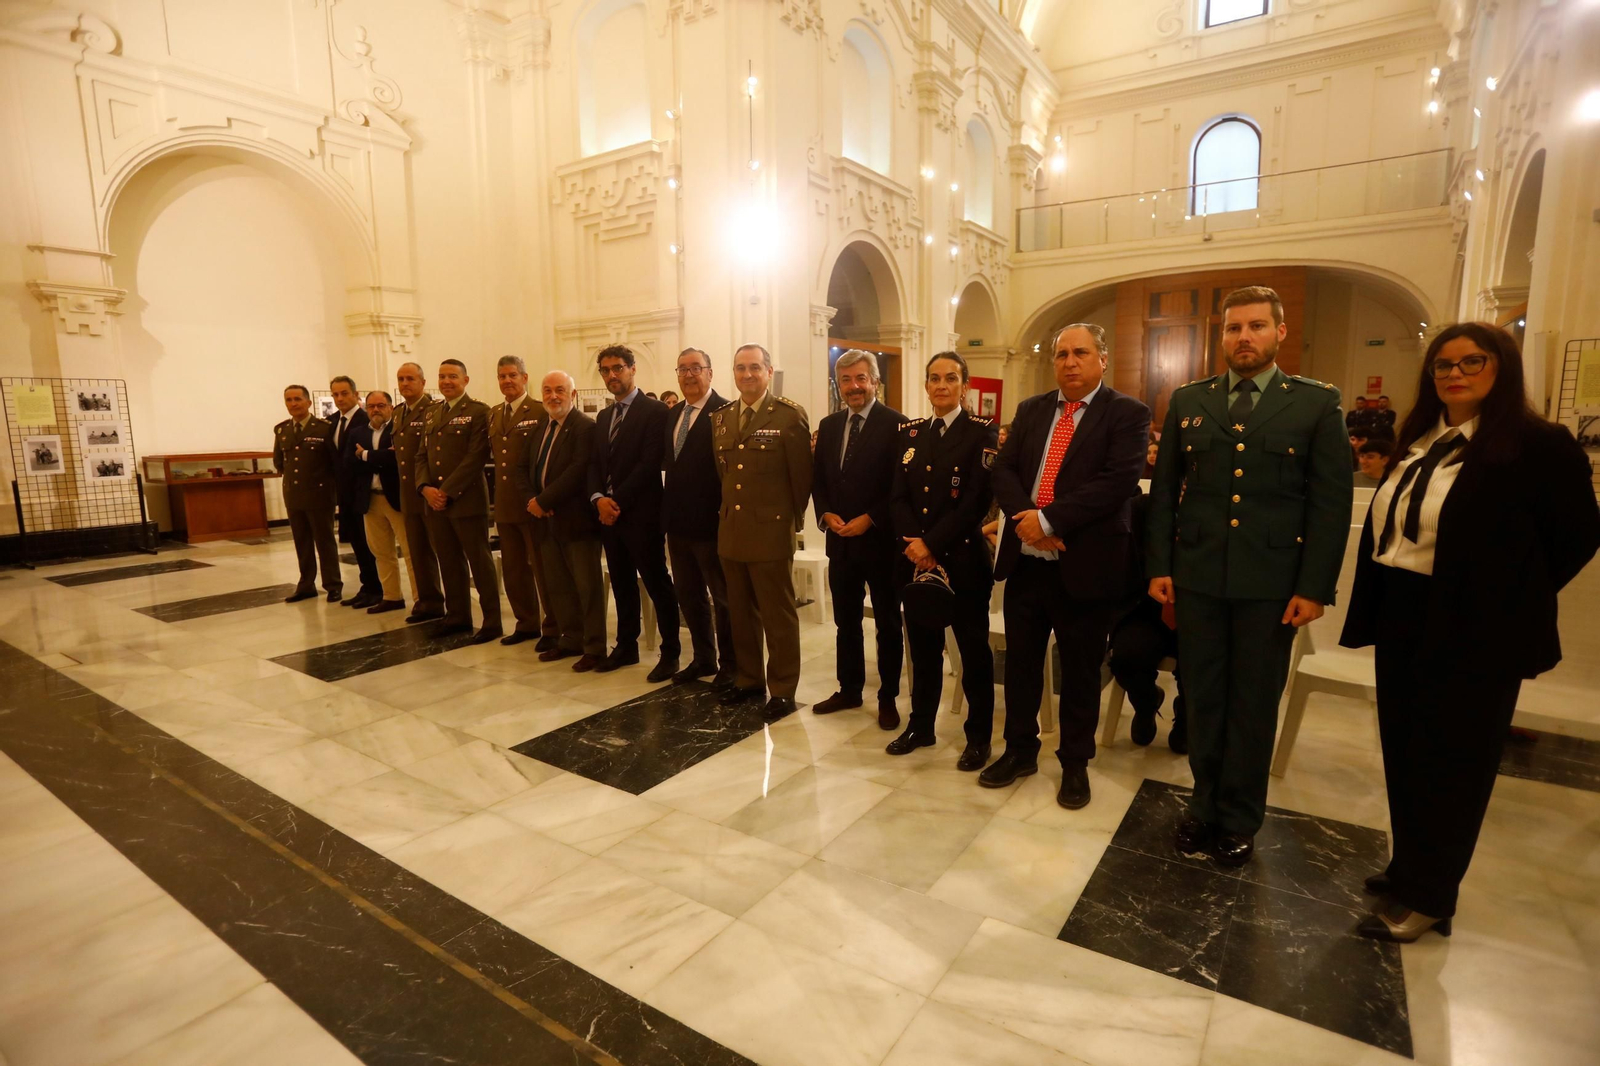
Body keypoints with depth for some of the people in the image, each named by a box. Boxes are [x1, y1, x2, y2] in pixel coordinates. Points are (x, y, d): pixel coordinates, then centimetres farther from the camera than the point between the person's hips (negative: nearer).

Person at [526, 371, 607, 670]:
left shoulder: (586, 427, -12)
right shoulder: (538, 429, 15)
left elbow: (578, 471, -21)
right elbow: (531, 470, 15)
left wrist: (544, 500, -18)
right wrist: (532, 500, -3)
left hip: (576, 519, -8)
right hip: (546, 520, 8)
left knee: (587, 586, 1)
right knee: (557, 586, 14)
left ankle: (594, 648, 10)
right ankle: (571, 639, 26)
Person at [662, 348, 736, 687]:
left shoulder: (725, 412, -12)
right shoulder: (672, 414, 13)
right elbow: (668, 462, 16)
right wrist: (668, 510, 7)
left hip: (710, 521, -8)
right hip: (678, 521, 8)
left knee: (722, 597, 6)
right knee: (688, 595, 17)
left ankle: (729, 664, 21)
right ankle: (703, 658, 33)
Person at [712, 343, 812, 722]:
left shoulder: (790, 414, -8)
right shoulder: (721, 417, 10)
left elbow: (801, 475, -6)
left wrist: (792, 518, -1)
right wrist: (729, 509, 12)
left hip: (771, 531, -6)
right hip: (731, 530, 6)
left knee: (778, 615, 4)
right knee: (740, 613, 16)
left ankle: (782, 690, 16)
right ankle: (748, 679, 31)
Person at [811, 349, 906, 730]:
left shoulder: (896, 424, -9)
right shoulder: (828, 425, 10)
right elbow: (817, 479, 12)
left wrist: (869, 520, -18)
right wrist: (826, 515, -5)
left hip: (881, 540, -5)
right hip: (840, 541, 5)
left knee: (888, 624, 8)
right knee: (845, 621, 15)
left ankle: (888, 699, 21)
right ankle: (849, 689, 30)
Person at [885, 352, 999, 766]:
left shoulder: (983, 432, -4)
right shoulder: (909, 433, 11)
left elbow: (976, 499, -13)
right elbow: (898, 496, 4)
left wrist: (932, 545, -17)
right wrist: (913, 542, -12)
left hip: (963, 558, -4)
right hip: (915, 558, 5)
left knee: (974, 650, 7)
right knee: (922, 647, 14)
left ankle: (979, 737, 20)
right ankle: (921, 725, 30)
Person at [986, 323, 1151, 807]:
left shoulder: (1128, 413, -4)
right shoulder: (1030, 409, 11)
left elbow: (1117, 481, -17)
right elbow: (1003, 470, 4)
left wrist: (1048, 519, -21)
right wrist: (1024, 518, -14)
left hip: (1084, 564, -4)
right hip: (1026, 559, 4)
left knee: (1080, 671, 10)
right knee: (1020, 662, 14)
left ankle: (1075, 763, 29)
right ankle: (1020, 750, 32)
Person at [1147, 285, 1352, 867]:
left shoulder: (1317, 403, 1)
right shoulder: (1188, 400, 7)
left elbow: (1332, 502, -2)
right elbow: (1164, 489, 7)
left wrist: (1314, 586, -8)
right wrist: (1159, 566, 1)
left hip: (1271, 582, -1)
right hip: (1197, 577, 2)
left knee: (1254, 705, 10)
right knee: (1202, 698, 12)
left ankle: (1240, 819, 26)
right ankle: (1205, 804, 29)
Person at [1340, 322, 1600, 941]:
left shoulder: (1540, 444, -9)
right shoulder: (1419, 442, 10)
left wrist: (1511, 602, -1)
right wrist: (1376, 611, 7)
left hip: (1473, 630, -6)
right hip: (1401, 619, 7)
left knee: (1451, 764, 6)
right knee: (1404, 752, 16)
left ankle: (1427, 898, 20)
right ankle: (1410, 868, 33)